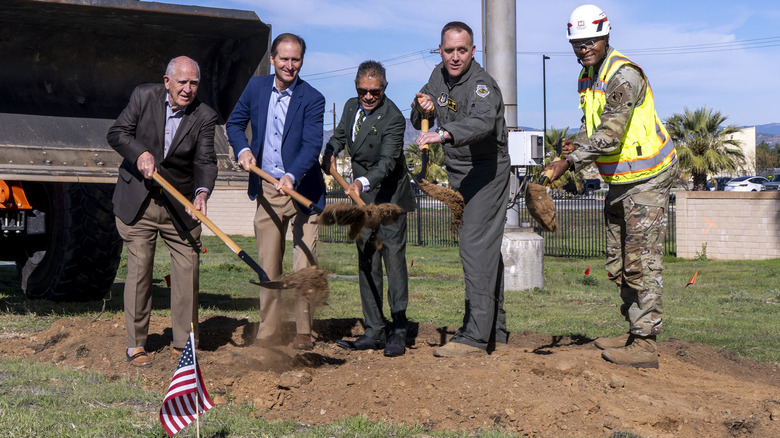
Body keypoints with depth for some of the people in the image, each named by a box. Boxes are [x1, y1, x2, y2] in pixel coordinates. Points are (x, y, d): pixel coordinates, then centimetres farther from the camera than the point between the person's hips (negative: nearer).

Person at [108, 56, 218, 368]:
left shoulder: (204, 117, -5)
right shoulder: (143, 96, -4)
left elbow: (205, 161, -13)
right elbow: (116, 134, -3)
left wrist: (202, 193, -31)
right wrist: (141, 153, -21)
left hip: (180, 204, 1)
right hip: (137, 201, -1)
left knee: (188, 268, -1)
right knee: (139, 267, -1)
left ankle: (184, 344, 11)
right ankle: (136, 345, 8)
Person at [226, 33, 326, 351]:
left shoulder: (312, 99, -10)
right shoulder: (256, 87, 4)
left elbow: (312, 145, -20)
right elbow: (235, 123, 16)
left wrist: (292, 176, -36)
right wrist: (243, 150, -3)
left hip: (302, 190, -3)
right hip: (267, 191, 4)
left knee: (304, 266, -3)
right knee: (267, 265, 6)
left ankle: (303, 333, 9)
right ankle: (269, 333, 14)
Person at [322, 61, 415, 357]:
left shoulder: (393, 118, -19)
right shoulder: (351, 107, 5)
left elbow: (387, 162, -30)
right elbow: (340, 134, 25)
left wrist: (362, 182, -46)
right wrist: (330, 152, 4)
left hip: (390, 196, -7)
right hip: (363, 197, 7)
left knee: (394, 260, -9)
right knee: (367, 264, 7)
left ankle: (398, 332, -4)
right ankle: (375, 331, 12)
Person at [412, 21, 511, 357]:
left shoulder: (482, 84, -21)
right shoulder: (439, 76, 5)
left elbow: (482, 121, -42)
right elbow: (418, 119, 16)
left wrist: (443, 134, -58)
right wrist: (423, 107, -8)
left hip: (486, 170, -9)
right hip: (457, 172, 9)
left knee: (477, 246, -16)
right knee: (485, 249, 14)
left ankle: (476, 336, -17)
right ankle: (496, 331, 22)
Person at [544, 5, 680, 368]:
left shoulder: (624, 75, -21)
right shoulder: (587, 76, 9)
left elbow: (609, 135, -29)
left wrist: (569, 162, -29)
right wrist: (577, 144, -2)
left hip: (648, 179, -10)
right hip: (619, 181, 10)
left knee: (641, 262, -11)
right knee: (618, 264, 14)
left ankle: (645, 345, -9)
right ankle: (635, 332, 24)